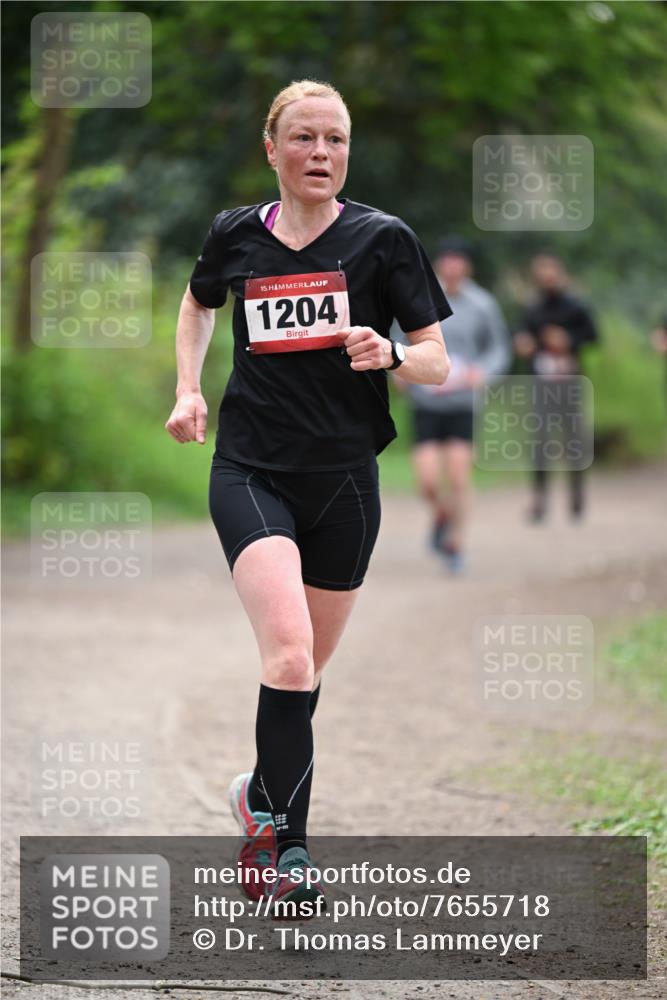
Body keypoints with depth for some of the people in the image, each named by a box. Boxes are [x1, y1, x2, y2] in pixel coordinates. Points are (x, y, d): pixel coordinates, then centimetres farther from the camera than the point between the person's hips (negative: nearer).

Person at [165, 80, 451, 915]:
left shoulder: (383, 239, -2)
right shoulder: (235, 235, 3)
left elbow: (439, 365, 0)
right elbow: (198, 302, 27)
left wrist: (389, 355, -21)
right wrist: (188, 390, 14)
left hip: (343, 480, 1)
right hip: (250, 472, -1)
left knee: (305, 672, 12)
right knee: (289, 657, -21)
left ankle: (262, 798, 38)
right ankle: (287, 847, -17)